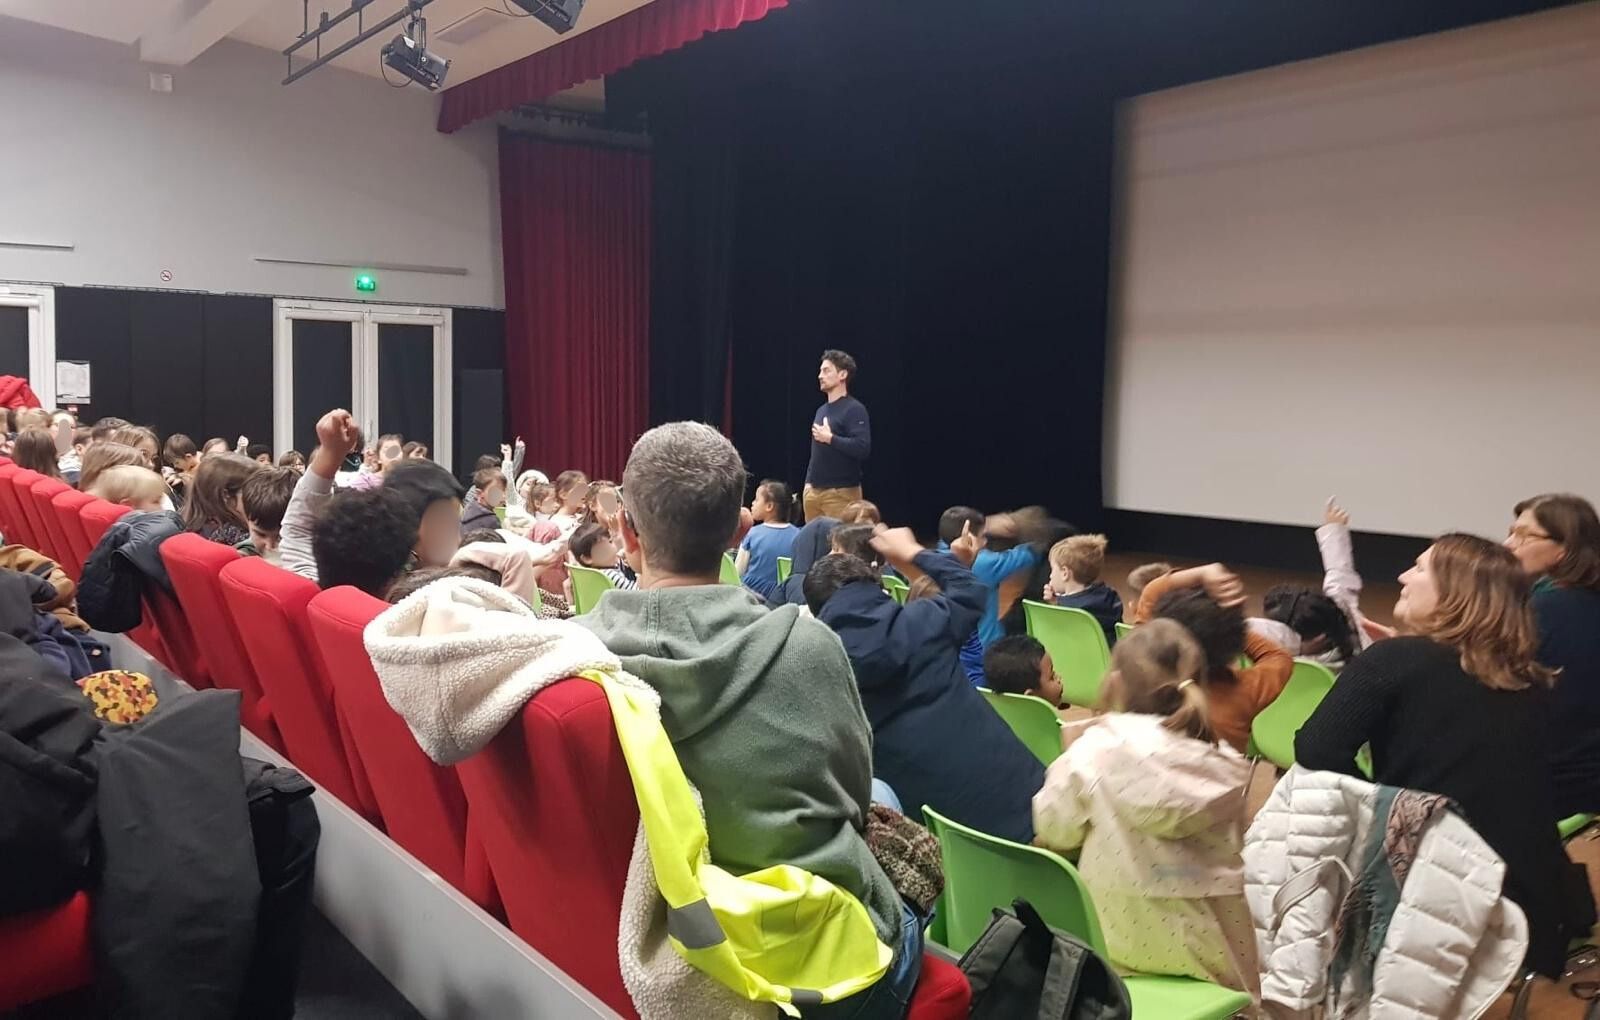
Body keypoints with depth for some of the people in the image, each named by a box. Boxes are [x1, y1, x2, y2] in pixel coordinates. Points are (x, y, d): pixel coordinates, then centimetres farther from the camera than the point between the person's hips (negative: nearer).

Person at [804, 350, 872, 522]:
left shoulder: (854, 409, -10)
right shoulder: (821, 410, 16)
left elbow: (863, 448, -23)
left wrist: (830, 438, -19)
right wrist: (808, 481, 15)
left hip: (841, 493, -8)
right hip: (814, 491, 8)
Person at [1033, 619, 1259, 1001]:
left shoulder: (1094, 750, -15)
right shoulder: (1226, 766, -7)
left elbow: (1052, 834, -6)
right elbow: (1233, 856, 5)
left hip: (1123, 942, -2)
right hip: (1211, 947, 2)